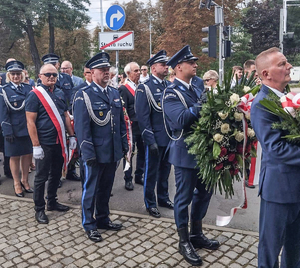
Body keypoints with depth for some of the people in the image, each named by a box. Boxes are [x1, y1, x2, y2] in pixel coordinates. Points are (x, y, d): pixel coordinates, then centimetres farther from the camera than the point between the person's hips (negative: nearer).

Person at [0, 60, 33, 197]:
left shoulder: (28, 88, 6)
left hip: (28, 128, 3)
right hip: (14, 130, -3)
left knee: (28, 154, 11)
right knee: (15, 156, 8)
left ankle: (25, 180, 29)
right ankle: (16, 183, 24)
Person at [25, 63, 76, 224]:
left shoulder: (60, 94, 8)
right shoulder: (34, 95, -10)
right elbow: (30, 122, -14)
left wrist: (71, 136, 8)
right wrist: (36, 145, -17)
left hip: (60, 142, 6)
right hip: (44, 144, -6)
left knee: (56, 174, 17)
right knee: (41, 177, 5)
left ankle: (52, 202, 34)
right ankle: (39, 209, 19)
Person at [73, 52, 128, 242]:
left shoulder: (115, 93, 9)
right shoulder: (84, 95, -11)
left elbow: (121, 121, 14)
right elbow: (82, 127, -14)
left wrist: (124, 145, 11)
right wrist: (88, 153, -17)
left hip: (113, 152, 6)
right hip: (96, 153, -6)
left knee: (106, 188, 18)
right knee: (91, 189, 9)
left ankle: (103, 219, 36)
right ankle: (89, 225, 25)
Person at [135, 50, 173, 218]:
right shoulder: (145, 88, -10)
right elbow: (143, 117, -14)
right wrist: (150, 141, -17)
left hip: (170, 138, 6)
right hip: (155, 139, -6)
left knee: (165, 170, 18)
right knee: (151, 172, 7)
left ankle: (163, 198, 36)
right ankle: (150, 203, 23)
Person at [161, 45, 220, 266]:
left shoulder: (196, 88, 11)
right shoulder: (171, 93, -12)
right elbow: (181, 120, -27)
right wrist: (202, 103, -29)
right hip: (185, 152, -8)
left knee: (204, 191, 17)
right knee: (184, 197, 4)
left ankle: (197, 234, 35)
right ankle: (184, 242, 21)